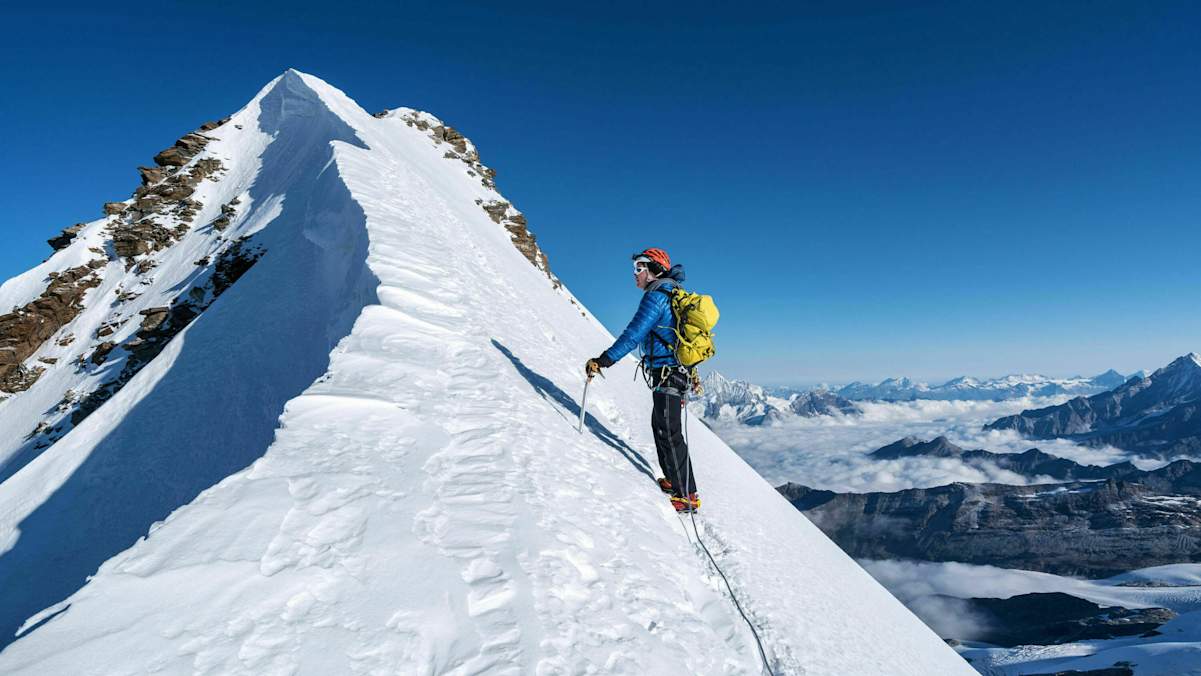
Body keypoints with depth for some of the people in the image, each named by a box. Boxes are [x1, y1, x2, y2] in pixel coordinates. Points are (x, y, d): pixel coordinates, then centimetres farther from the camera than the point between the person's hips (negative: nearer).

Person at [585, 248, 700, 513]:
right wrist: (689, 374, 32)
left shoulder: (655, 296, -15)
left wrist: (602, 361, -22)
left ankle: (687, 495, 0)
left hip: (666, 374, -10)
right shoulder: (673, 296, 16)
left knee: (669, 433, -6)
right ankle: (675, 481, 30)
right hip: (679, 371, 10)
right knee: (661, 427, 20)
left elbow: (633, 335, -23)